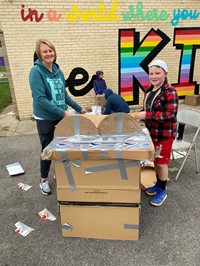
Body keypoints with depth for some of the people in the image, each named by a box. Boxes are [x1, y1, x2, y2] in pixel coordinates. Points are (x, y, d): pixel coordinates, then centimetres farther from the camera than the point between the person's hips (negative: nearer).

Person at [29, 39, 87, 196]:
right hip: (45, 119, -5)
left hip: (61, 116, 6)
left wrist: (78, 108, 9)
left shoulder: (58, 71, 4)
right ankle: (44, 179, 30)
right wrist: (63, 112, -25)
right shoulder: (36, 71, -15)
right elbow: (40, 99, -23)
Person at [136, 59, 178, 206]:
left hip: (164, 133, -7)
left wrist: (146, 115, -28)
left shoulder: (170, 91, -17)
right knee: (154, 160, 19)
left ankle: (162, 190, 26)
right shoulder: (149, 90, 6)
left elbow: (170, 114, -25)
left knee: (161, 162, 6)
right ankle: (158, 183, 40)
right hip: (151, 132, 7)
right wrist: (140, 114, -4)